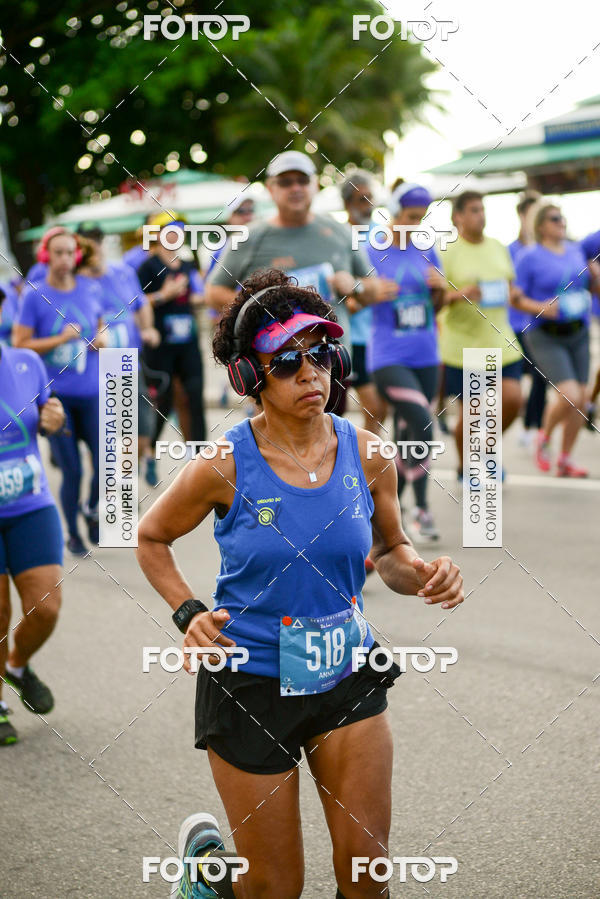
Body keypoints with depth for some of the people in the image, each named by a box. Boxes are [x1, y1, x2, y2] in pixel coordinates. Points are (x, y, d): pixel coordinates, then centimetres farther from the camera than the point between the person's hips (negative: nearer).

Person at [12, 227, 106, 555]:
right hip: (55, 394, -3)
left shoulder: (91, 290, 5)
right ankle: (72, 534, 22)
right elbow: (20, 344, -5)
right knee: (71, 470, 0)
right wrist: (60, 339, -16)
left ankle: (92, 509, 30)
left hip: (91, 392, 3)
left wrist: (102, 339, -1)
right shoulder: (34, 295, -5)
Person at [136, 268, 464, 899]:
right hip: (250, 686, -3)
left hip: (347, 679, 3)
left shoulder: (366, 454, -5)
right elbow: (150, 538, 3)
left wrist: (422, 575, -12)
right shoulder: (225, 466, -13)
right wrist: (188, 612, -11)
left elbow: (390, 550, 10)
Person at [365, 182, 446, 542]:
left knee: (406, 433, 11)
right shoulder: (373, 253, -7)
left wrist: (441, 287, -6)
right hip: (389, 356, -5)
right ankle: (422, 509, -10)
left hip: (425, 356, 5)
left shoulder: (426, 250, 8)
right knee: (422, 424, -20)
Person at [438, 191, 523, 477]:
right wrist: (459, 294, -26)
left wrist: (510, 293, 0)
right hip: (462, 343, -5)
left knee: (512, 399, -8)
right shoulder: (447, 252, -7)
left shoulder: (498, 248, 11)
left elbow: (509, 286, 22)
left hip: (500, 340, 5)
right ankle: (464, 467, 24)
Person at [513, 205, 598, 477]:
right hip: (545, 336, -6)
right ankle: (544, 437, 10)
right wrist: (542, 308, -21)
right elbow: (515, 298, -6)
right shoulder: (530, 257, -5)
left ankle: (565, 459, 19)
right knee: (569, 396, -18)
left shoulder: (577, 251, 10)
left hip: (578, 333, 6)